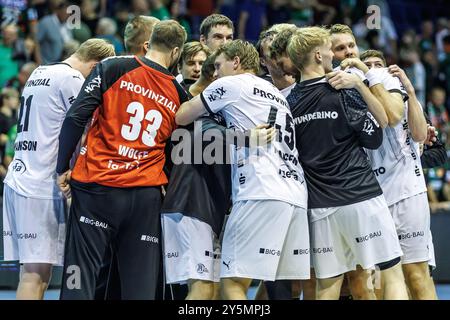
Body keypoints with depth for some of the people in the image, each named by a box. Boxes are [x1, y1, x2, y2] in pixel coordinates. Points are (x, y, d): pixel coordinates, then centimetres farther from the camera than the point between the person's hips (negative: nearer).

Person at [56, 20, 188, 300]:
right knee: (140, 286, 4)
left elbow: (76, 117, -7)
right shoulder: (178, 93, 10)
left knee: (80, 277, -1)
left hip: (98, 185, -2)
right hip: (147, 194, 2)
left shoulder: (114, 68, 0)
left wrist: (62, 168, -1)